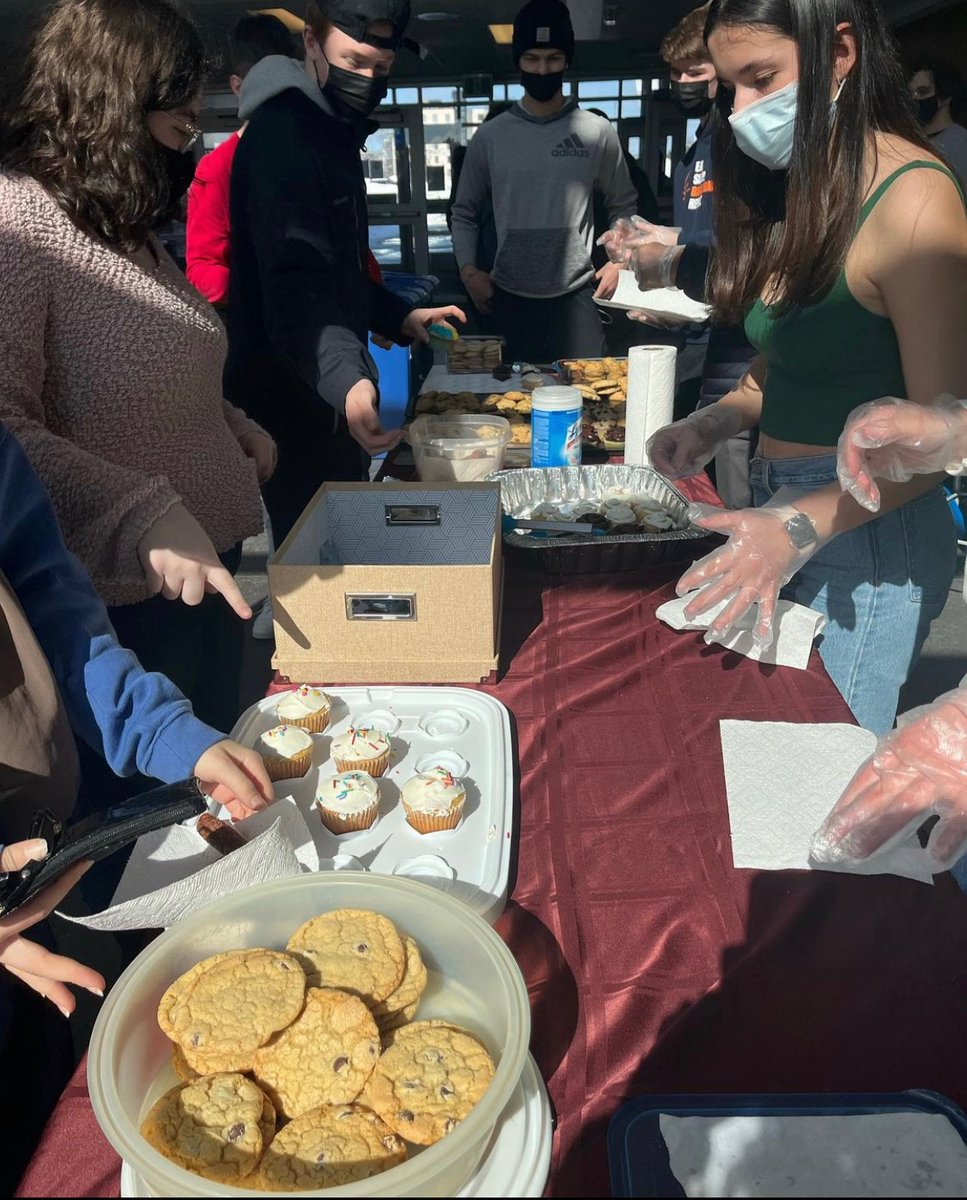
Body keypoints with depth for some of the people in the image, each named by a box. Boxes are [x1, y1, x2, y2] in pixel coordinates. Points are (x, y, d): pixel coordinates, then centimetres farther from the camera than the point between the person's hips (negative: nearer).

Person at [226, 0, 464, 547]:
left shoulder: (333, 132, 15)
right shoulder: (282, 134, -17)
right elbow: (295, 285, -32)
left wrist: (398, 317, 18)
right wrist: (346, 379, -47)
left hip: (329, 397, 10)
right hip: (296, 403, -10)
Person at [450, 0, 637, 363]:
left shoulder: (598, 133, 4)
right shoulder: (490, 137, 5)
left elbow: (623, 205, 12)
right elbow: (465, 213, 12)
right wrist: (467, 269, -1)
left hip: (576, 297, 0)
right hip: (509, 298, 1)